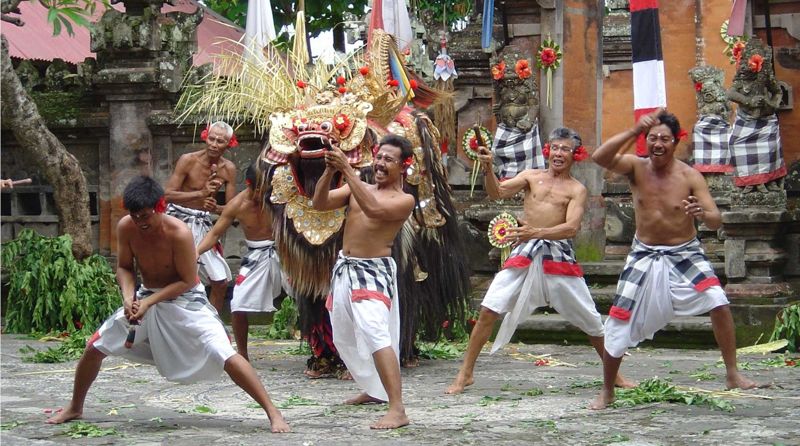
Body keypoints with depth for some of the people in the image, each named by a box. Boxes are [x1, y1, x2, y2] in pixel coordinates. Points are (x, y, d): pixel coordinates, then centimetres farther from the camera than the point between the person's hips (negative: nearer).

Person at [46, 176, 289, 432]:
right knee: (95, 348, 5)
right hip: (146, 297, 5)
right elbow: (124, 268, 1)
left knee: (224, 355, -22)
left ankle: (273, 413, -19)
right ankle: (75, 409, 28)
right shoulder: (126, 227, -14)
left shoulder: (178, 233, -28)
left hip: (184, 300, -5)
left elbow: (188, 281, -19)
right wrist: (128, 296, -19)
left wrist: (149, 302, -26)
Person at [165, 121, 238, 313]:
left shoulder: (229, 169, -2)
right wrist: (201, 193, -28)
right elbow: (168, 194, -19)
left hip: (202, 224, 5)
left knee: (221, 281, 4)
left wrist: (216, 208, -23)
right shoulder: (188, 160, -14)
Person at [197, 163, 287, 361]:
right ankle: (242, 354, 15)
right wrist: (198, 251, -21)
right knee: (238, 305, -4)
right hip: (256, 256, 1)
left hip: (282, 250, -1)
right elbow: (215, 233, -6)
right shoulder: (237, 205, -11)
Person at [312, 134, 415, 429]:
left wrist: (347, 170, -27)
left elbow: (374, 209, -26)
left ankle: (398, 410, -32)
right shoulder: (357, 189, 10)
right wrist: (330, 171, -16)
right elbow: (319, 203, 1)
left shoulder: (404, 200, -8)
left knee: (375, 334, -25)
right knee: (345, 337, 20)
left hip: (374, 271, -8)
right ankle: (375, 390, 41)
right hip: (345, 269, 8)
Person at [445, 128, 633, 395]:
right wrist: (488, 169, -20)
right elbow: (498, 193, -2)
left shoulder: (577, 189, 3)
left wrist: (536, 232, -24)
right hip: (524, 253, 1)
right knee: (488, 310, -7)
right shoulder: (532, 177, 10)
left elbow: (572, 227, -11)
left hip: (558, 255, -1)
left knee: (590, 319, 6)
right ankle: (465, 374, 2)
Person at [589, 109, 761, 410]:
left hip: (685, 254, -1)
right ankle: (607, 392, 18)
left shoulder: (690, 177, -12)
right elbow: (599, 157, -27)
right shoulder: (636, 167, -8)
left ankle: (732, 375, -9)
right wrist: (633, 131, -35)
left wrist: (703, 214, -41)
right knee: (618, 326, 0)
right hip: (644, 256, 1)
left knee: (718, 303, -23)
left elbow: (717, 221, -17)